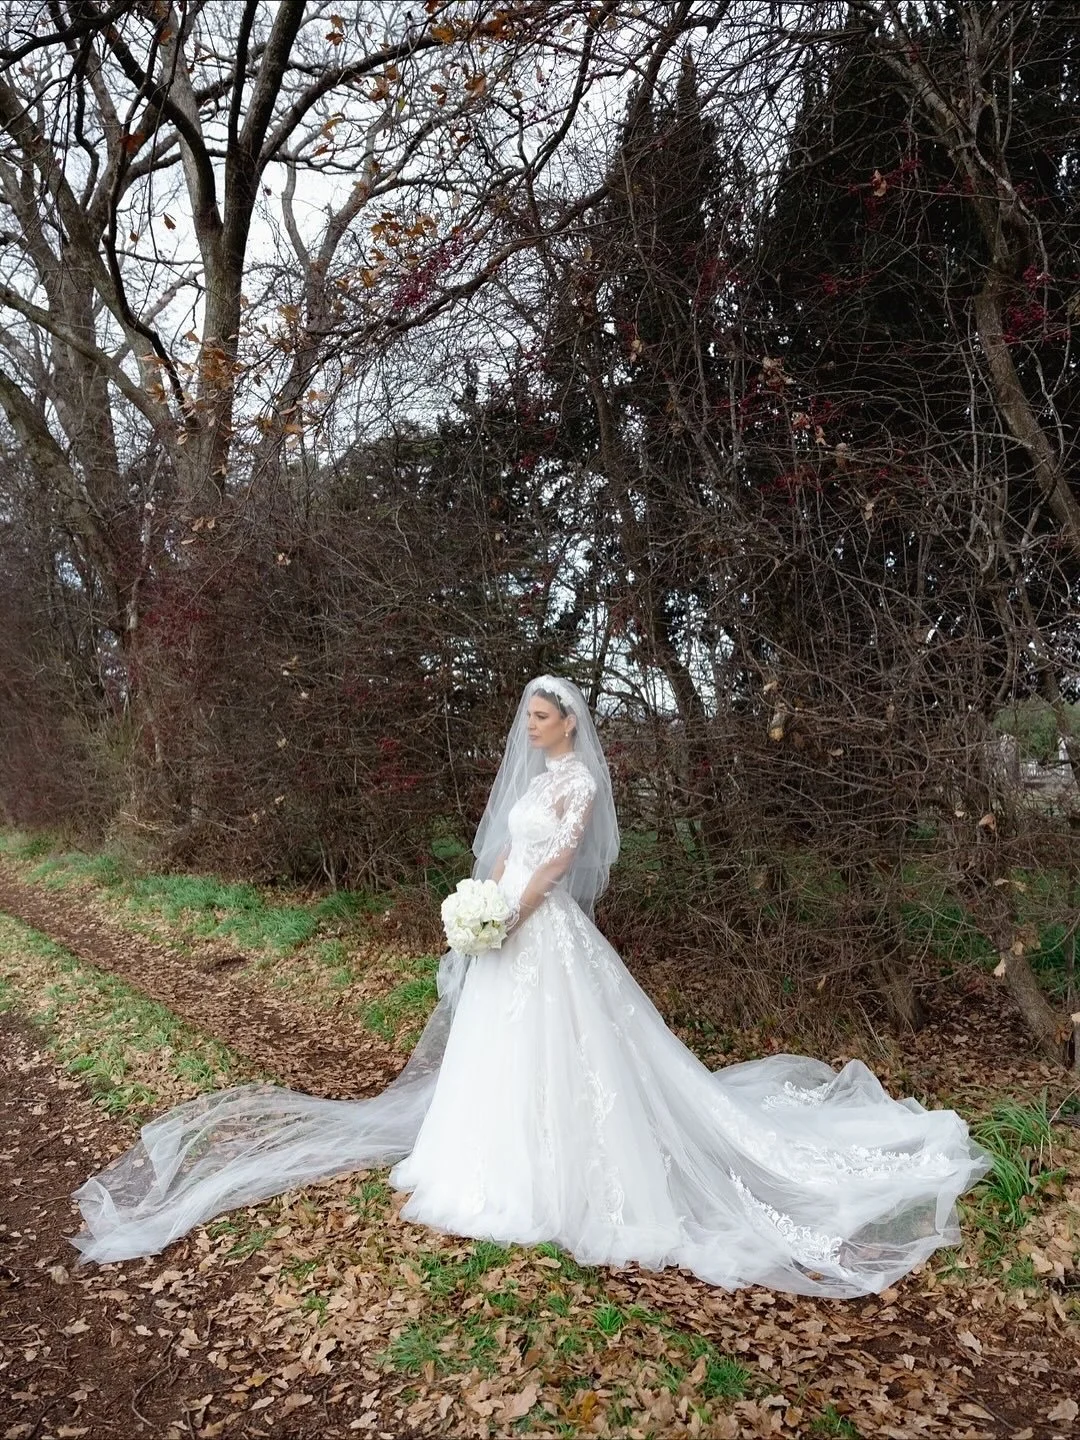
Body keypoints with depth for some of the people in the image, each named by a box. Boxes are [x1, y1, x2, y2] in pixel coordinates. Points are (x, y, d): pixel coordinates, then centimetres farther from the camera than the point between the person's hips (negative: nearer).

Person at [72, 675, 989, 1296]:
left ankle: (559, 1176, 11)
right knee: (500, 1049, 16)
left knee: (553, 1051, -2)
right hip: (507, 926, 9)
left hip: (546, 932, -9)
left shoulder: (580, 780, -10)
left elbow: (558, 862, -17)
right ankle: (501, 1156, 30)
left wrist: (510, 915, -21)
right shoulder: (533, 775, 14)